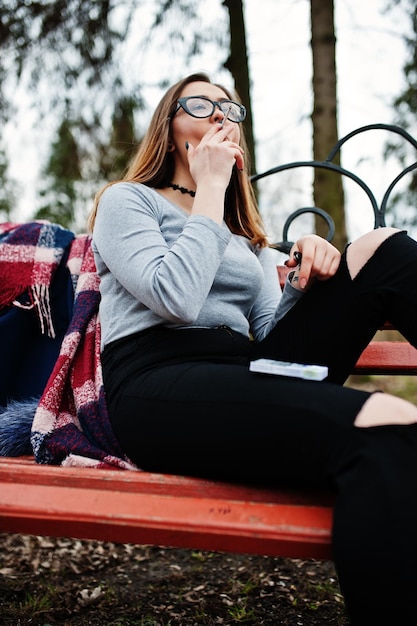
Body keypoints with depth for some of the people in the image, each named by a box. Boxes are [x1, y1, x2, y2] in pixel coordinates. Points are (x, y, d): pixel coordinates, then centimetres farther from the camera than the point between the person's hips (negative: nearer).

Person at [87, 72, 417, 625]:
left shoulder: (245, 236, 29)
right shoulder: (126, 201, 10)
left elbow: (270, 336, 17)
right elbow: (176, 299, -10)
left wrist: (306, 277, -2)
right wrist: (210, 191, 1)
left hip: (247, 375, 7)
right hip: (157, 383, -6)